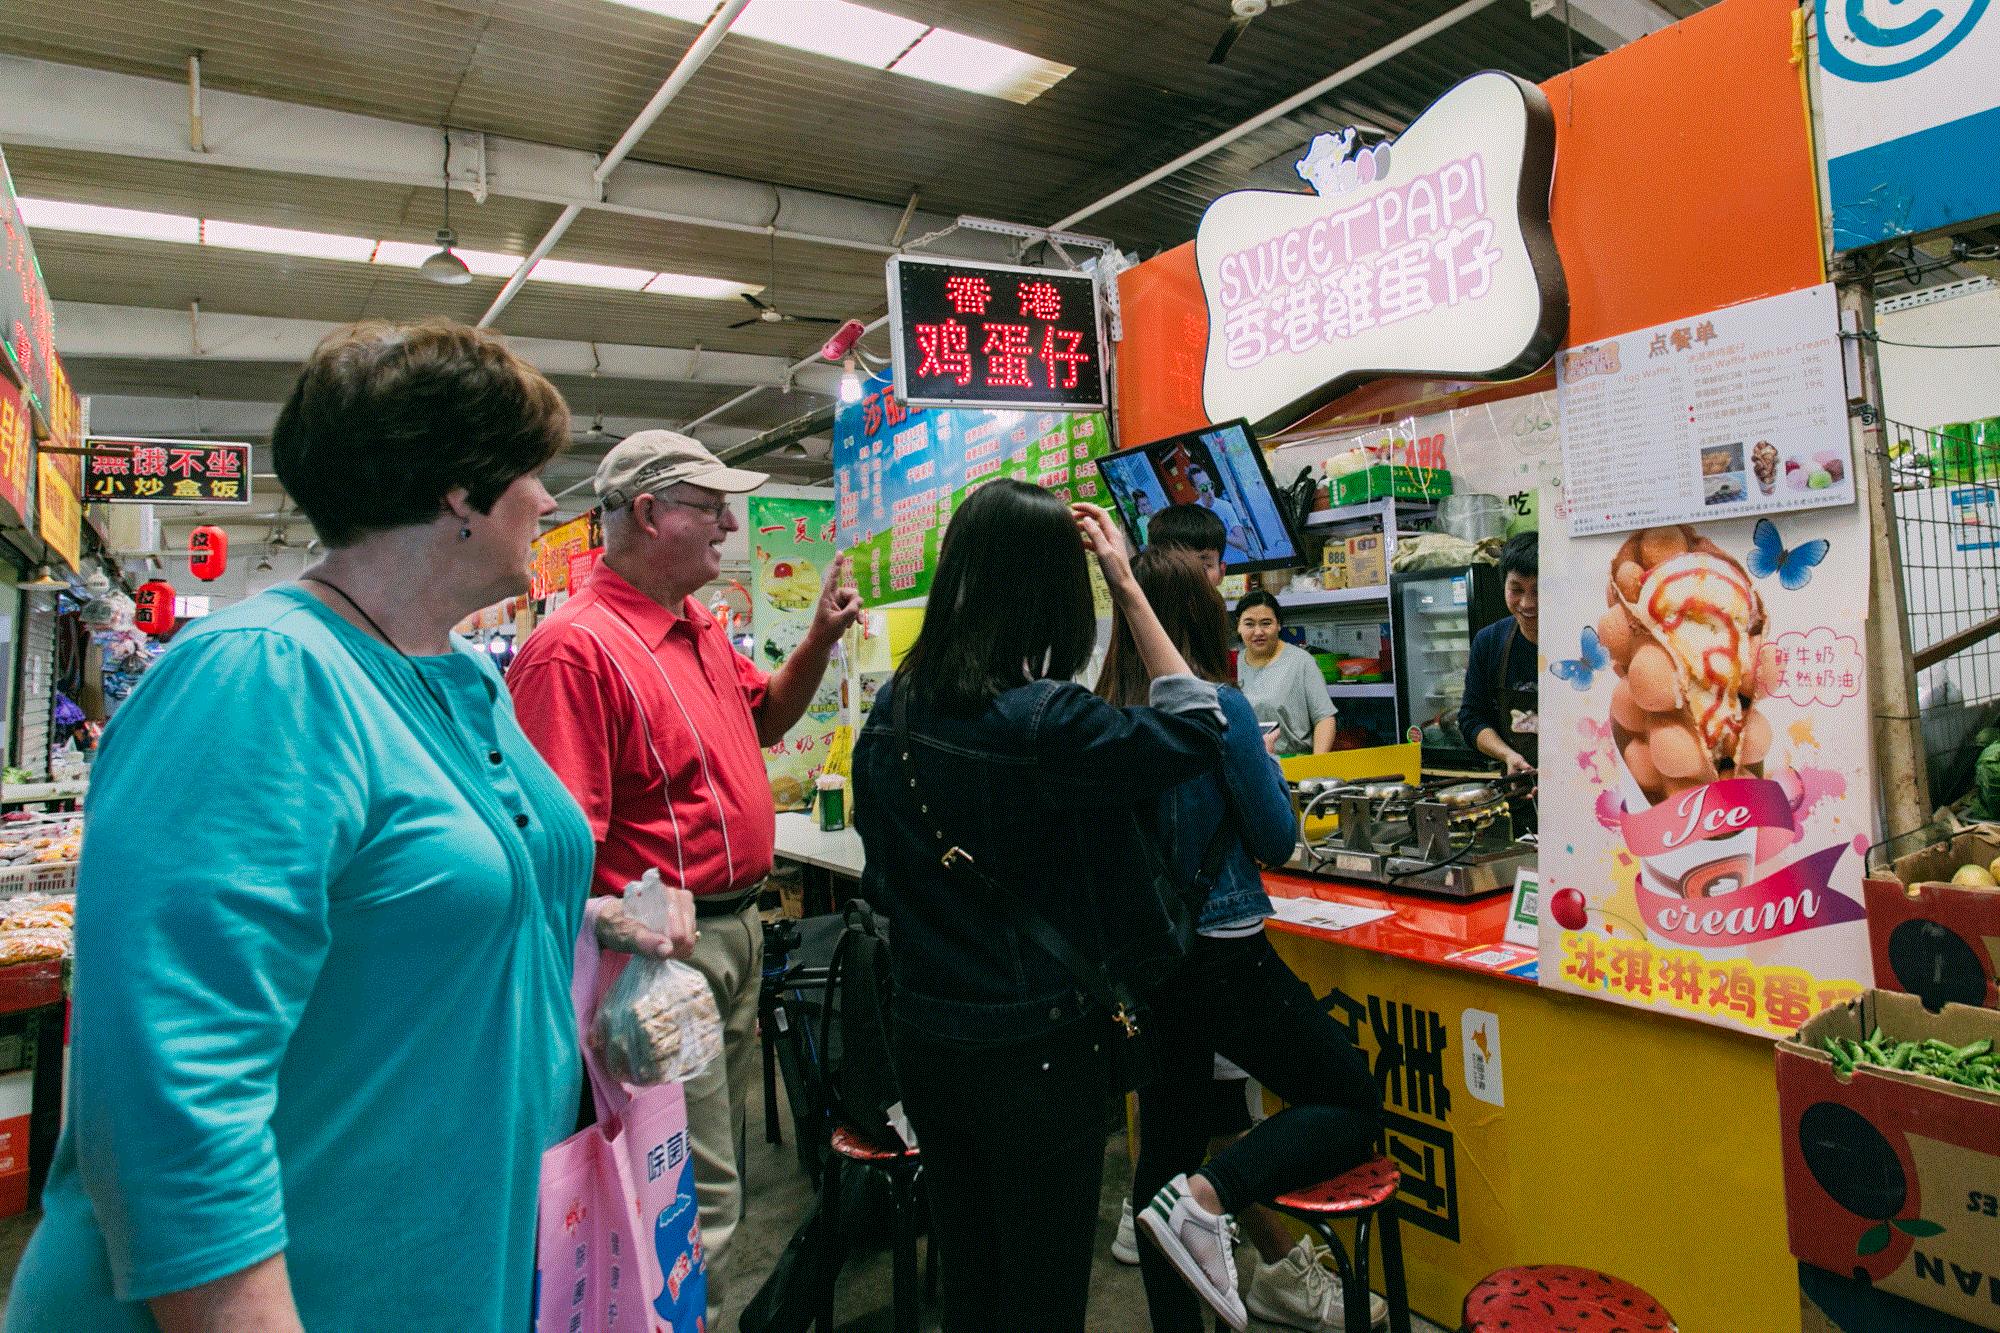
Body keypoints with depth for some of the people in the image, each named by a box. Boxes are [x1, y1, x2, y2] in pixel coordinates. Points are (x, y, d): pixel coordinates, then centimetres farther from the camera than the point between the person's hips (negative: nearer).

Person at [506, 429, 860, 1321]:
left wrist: (820, 637, 8)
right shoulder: (578, 646, -21)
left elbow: (764, 716, 23)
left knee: (716, 1157, 25)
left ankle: (692, 1306, 45)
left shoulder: (701, 629, 8)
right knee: (699, 1196, 2)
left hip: (736, 929, 10)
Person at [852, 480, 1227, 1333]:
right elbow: (1194, 731, -11)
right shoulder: (1045, 722, -24)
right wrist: (1128, 589, -11)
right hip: (1036, 1048, -6)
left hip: (923, 1035, 6)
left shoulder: (893, 710, -2)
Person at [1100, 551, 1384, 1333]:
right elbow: (1278, 843, -7)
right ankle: (1206, 1199, -8)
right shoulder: (1218, 707, -16)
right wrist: (1264, 764, 9)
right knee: (1354, 1104, 11)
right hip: (1223, 954, -6)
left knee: (1169, 1141, 18)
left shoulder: (1104, 714, -1)